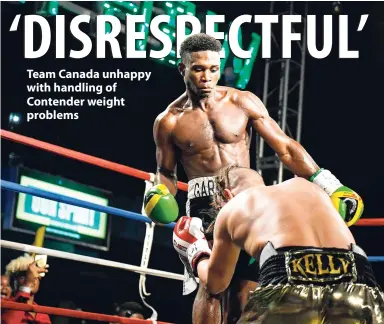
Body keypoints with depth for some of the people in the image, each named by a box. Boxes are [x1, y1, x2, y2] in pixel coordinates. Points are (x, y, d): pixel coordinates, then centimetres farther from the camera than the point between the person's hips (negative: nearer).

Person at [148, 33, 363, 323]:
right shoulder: (168, 121, 0)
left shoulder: (243, 102, -1)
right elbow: (166, 172, 13)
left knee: (245, 287, 0)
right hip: (205, 204, -1)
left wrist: (330, 185, -7)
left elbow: (286, 147, 0)